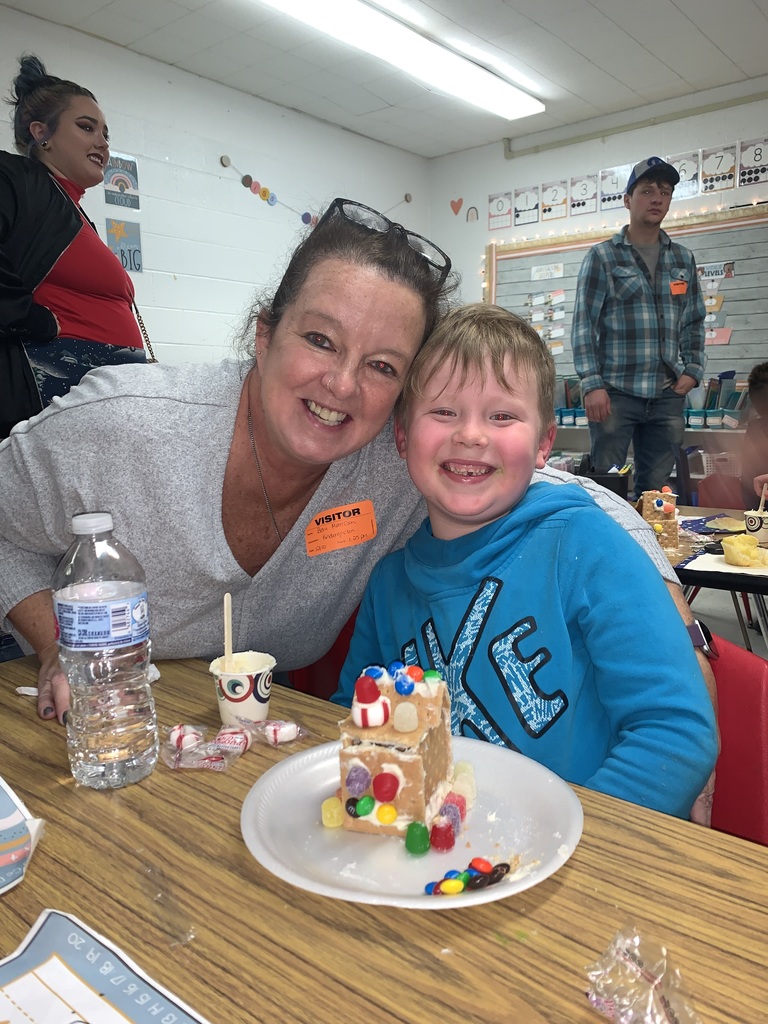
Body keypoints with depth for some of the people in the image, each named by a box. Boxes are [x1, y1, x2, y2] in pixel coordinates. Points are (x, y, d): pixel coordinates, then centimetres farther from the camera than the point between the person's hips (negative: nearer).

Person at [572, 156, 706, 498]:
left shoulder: (683, 260, 15)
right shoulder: (602, 256, 2)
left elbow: (694, 322, 20)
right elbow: (583, 324, -4)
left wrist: (693, 369, 5)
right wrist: (592, 384, -12)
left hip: (667, 395, 4)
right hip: (615, 392, -4)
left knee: (655, 489, 8)